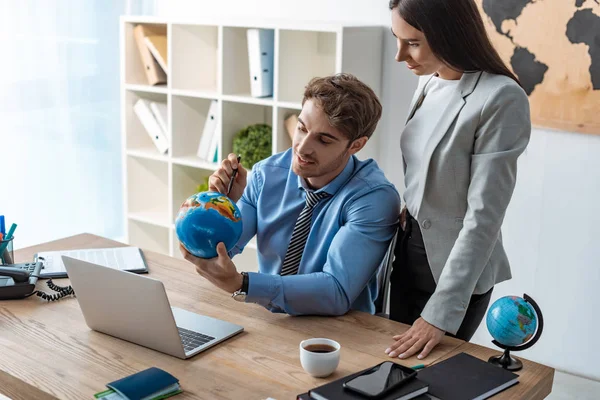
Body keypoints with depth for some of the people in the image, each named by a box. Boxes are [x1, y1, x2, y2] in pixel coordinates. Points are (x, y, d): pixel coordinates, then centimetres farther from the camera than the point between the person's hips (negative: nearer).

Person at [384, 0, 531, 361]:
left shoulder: (501, 99, -22)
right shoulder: (429, 82, 1)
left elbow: (484, 217, -23)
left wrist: (441, 312, -24)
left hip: (456, 269, -7)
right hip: (408, 254, 7)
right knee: (397, 361, 16)